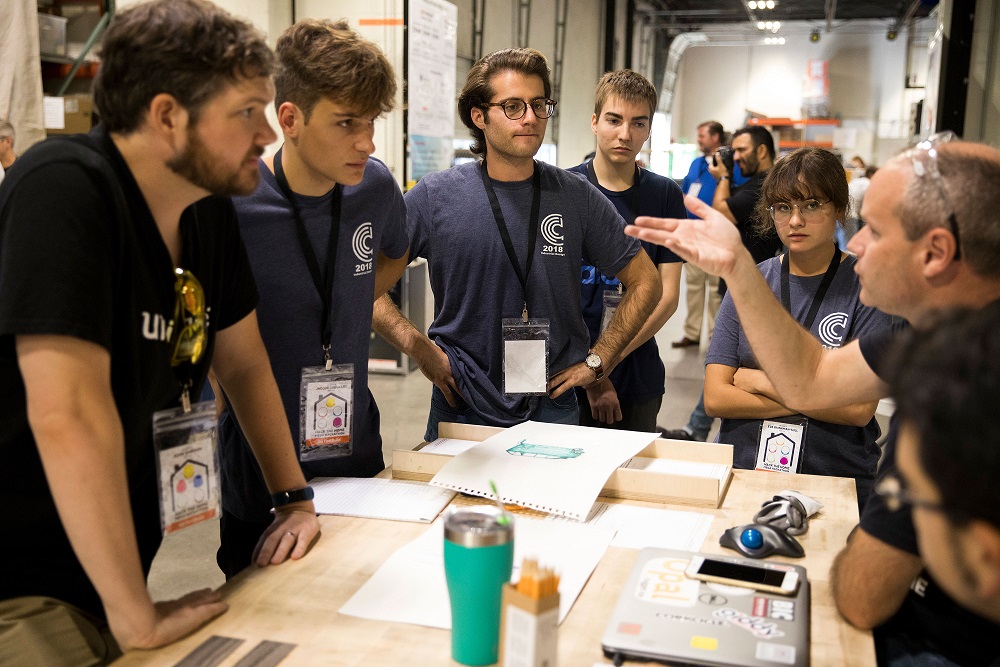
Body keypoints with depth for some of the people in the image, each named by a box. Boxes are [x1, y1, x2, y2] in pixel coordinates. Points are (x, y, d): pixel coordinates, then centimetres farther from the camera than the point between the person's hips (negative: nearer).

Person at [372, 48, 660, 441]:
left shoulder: (577, 198, -2)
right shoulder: (434, 198, -5)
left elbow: (645, 281, 6)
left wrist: (596, 361, 0)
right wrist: (419, 348, -11)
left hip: (553, 409, 1)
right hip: (460, 408, -1)